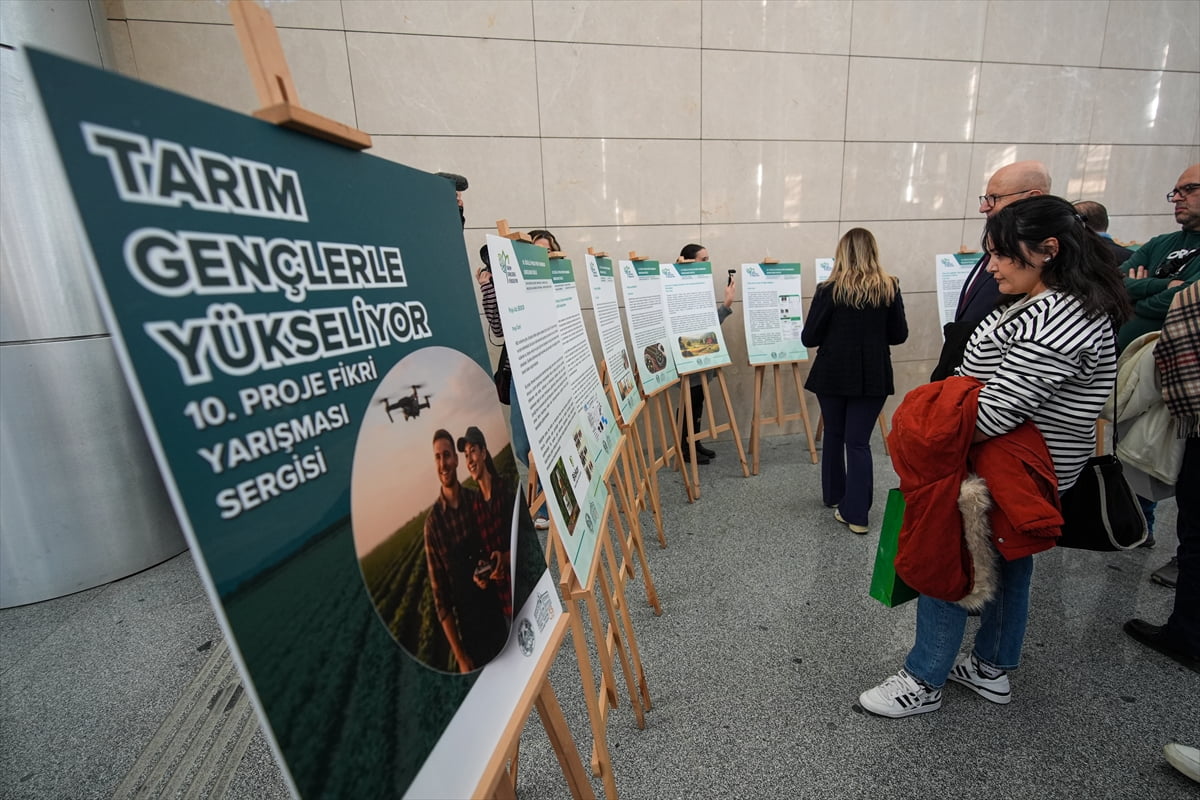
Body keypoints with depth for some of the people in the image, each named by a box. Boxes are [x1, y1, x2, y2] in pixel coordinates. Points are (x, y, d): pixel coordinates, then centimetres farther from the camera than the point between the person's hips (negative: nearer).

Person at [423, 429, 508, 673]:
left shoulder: (476, 500, -5)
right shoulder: (432, 521, -14)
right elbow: (439, 594, -11)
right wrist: (459, 655, -11)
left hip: (496, 612, 3)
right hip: (467, 627, -3)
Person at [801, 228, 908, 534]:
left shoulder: (829, 290, -8)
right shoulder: (890, 288, -1)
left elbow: (809, 338, -6)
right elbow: (899, 335, 6)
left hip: (833, 374, -1)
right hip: (873, 376, 1)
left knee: (834, 436, 16)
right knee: (859, 441, 3)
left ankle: (833, 496, 31)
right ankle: (856, 513, 2)